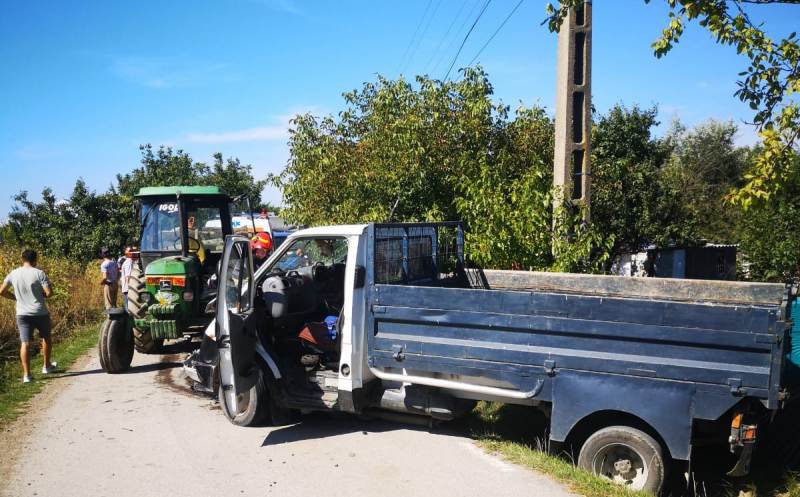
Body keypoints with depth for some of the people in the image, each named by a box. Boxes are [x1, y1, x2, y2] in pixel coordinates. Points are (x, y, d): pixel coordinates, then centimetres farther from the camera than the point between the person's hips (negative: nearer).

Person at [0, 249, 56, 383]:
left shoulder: (13, 274, 2)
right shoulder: (39, 273, -11)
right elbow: (49, 292, -16)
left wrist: (16, 297, 17)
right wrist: (41, 294, 5)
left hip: (22, 314, 3)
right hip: (40, 313, -2)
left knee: (25, 343, 2)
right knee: (46, 338, 19)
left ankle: (26, 374, -2)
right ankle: (47, 366, 31)